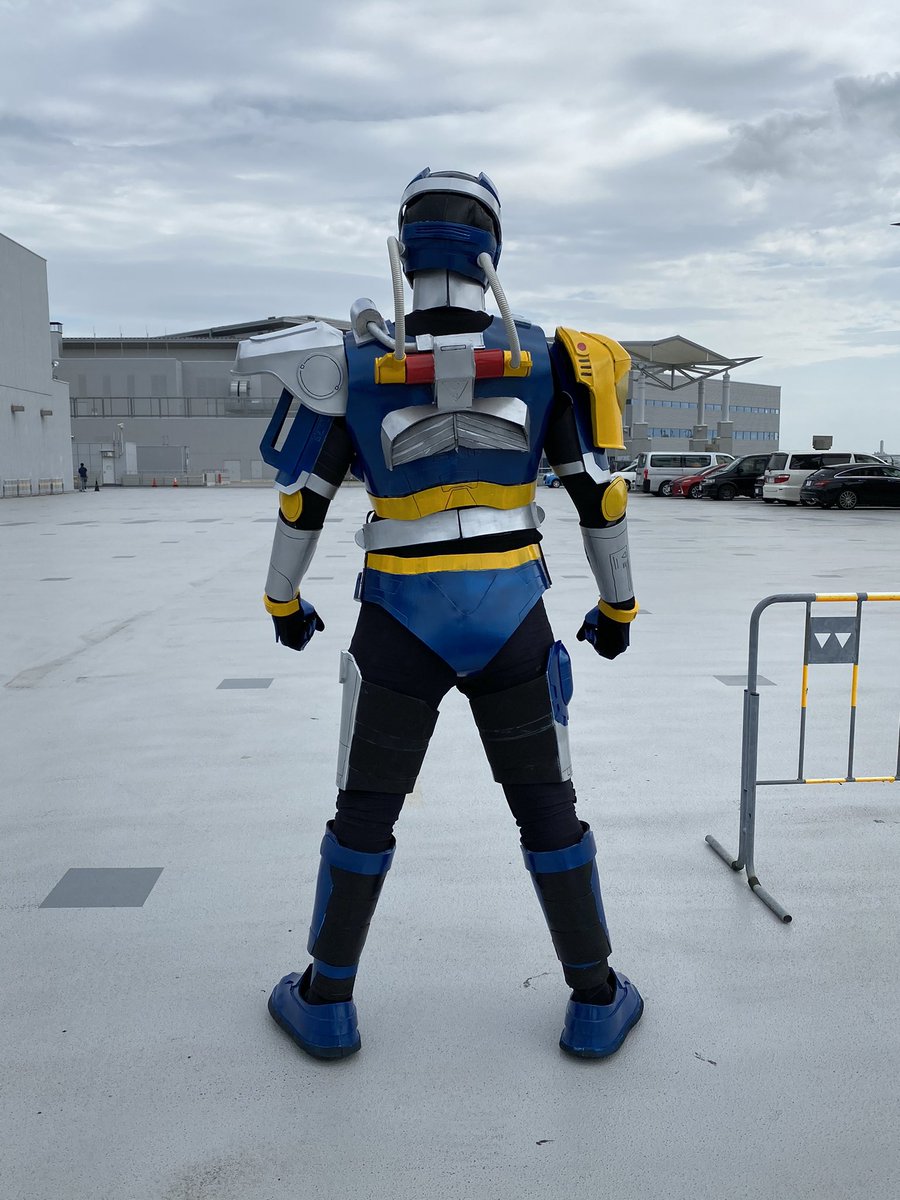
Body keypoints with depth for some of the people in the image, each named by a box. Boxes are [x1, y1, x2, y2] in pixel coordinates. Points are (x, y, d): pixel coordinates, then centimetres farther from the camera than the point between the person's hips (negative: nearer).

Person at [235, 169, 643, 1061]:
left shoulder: (357, 365, -2)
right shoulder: (542, 360, 0)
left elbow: (301, 501, 2)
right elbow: (598, 495, 2)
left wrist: (284, 602, 18)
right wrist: (617, 604, 15)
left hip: (400, 621, -1)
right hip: (511, 618, 1)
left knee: (365, 810, 14)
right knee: (547, 808, 14)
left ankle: (325, 1002, 27)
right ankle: (597, 1003, 26)